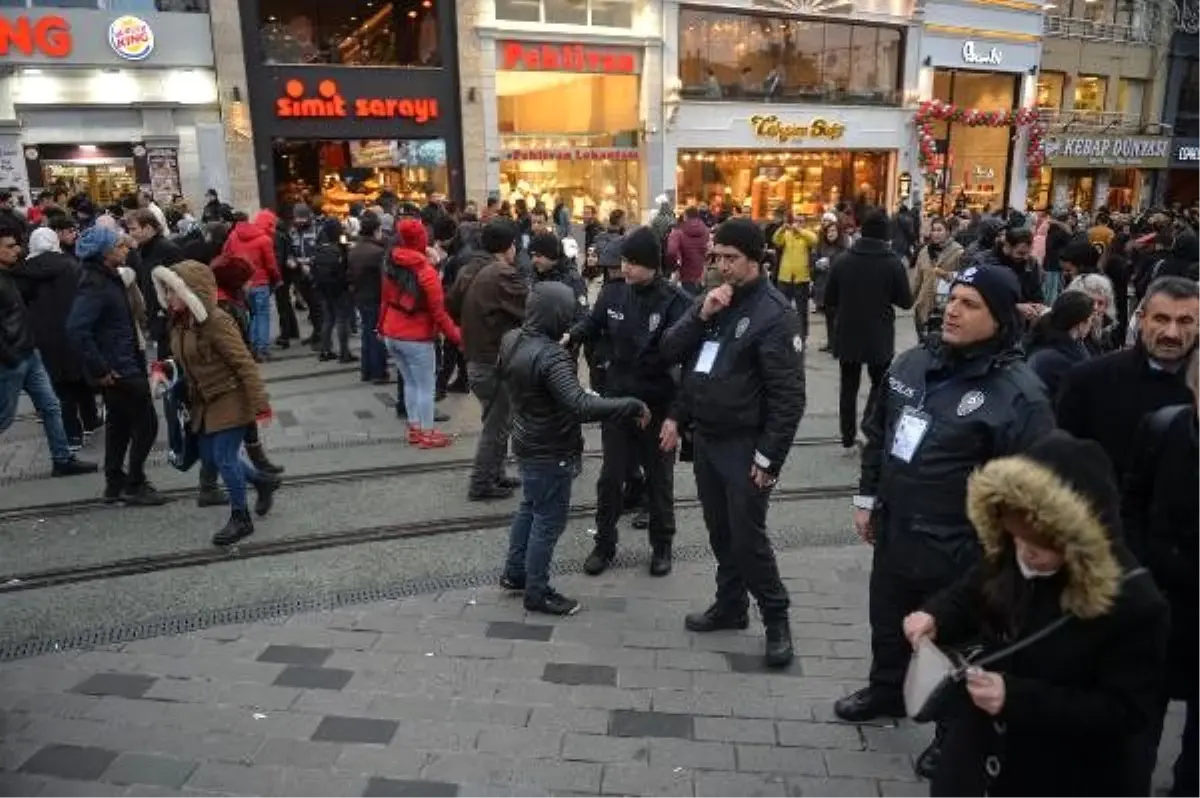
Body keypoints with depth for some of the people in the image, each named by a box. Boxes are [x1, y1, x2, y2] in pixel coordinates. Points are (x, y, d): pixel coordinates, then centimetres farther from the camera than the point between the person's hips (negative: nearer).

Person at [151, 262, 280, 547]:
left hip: (230, 401, -9)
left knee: (224, 457, -5)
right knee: (209, 457, 13)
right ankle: (263, 481, 33)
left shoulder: (216, 322, -21)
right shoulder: (179, 323, 5)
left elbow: (245, 363, -22)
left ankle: (241, 518, 12)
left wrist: (259, 403, -23)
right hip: (205, 402, 9)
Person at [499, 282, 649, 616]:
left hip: (527, 442, 9)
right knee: (549, 520, 6)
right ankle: (537, 592, 19)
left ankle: (514, 573, 38)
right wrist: (634, 406, -34)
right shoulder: (551, 356, -30)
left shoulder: (511, 340, -3)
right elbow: (581, 407, -39)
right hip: (550, 451, -9)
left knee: (529, 507, 25)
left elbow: (504, 374, 17)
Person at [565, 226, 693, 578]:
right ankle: (604, 544, 31)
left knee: (659, 480, 14)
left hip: (658, 407, -3)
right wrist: (570, 336, -11)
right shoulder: (613, 291, -5)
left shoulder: (676, 302, -16)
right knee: (610, 477, 13)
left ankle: (661, 546, 33)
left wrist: (675, 415, -19)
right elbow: (592, 323, 12)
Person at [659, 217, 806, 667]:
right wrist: (700, 315, -13)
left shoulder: (774, 312, -14)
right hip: (705, 438, 7)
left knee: (747, 537, -1)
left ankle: (776, 619, 18)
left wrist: (769, 457, -18)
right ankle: (730, 606, 33)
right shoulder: (713, 300, 8)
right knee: (719, 532, 17)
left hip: (744, 445, -7)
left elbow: (788, 395, -17)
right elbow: (668, 353, 1)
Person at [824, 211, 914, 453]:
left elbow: (829, 300, 0)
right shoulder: (893, 263, -12)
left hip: (847, 336, 2)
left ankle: (848, 440, 14)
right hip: (880, 338, -2)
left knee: (848, 387, 12)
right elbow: (906, 302, -4)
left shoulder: (843, 261, -5)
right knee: (880, 384, 16)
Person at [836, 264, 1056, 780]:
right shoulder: (913, 363, 0)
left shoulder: (1018, 393, -20)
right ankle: (887, 691, 51)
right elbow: (877, 433, 12)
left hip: (957, 550, -6)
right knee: (887, 621, 25)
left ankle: (955, 731, 38)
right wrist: (867, 497, 13)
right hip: (893, 532, 6)